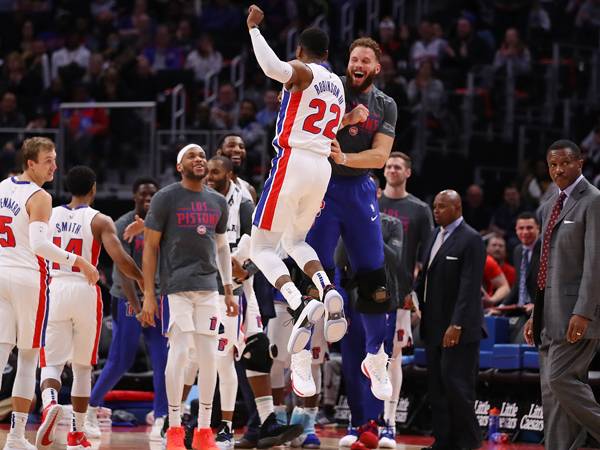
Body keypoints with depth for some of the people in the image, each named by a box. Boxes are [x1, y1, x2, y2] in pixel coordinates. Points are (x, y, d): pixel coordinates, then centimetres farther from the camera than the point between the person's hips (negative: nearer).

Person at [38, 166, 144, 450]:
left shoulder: (49, 216, 6)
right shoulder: (100, 221, -4)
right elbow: (121, 260, -13)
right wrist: (141, 279, 4)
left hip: (54, 290, 1)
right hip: (85, 291, -1)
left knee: (52, 363, 3)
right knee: (82, 367, 13)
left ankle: (49, 403, -30)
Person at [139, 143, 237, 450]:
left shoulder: (218, 202, 12)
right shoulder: (166, 198, -3)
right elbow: (150, 247, -3)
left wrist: (229, 291, 15)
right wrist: (148, 295, -8)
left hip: (208, 288, 5)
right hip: (176, 287, -5)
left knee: (208, 356, 2)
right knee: (179, 352, -11)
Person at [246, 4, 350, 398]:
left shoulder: (300, 72, -5)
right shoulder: (338, 85, 18)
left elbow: (272, 67, -28)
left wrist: (254, 29, -17)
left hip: (293, 161, -7)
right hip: (322, 167, 7)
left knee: (262, 248, 0)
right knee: (296, 241, 24)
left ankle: (301, 304, -25)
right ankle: (328, 292, -4)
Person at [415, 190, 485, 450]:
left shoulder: (471, 240, -10)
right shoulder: (435, 236, 16)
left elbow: (470, 286, -16)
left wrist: (457, 325, -21)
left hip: (458, 329, -8)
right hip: (434, 326, 8)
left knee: (456, 384, -8)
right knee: (436, 387, 7)